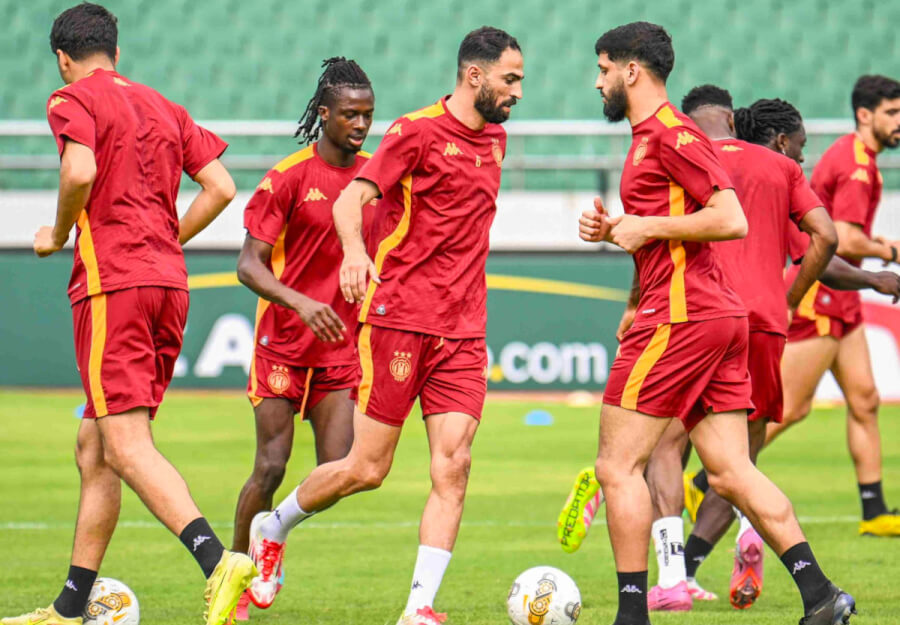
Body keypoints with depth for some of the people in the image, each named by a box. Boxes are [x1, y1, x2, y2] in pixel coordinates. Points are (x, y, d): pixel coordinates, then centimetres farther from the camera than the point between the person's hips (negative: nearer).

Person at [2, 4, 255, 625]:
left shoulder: (73, 100, 0)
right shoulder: (164, 107, 20)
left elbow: (80, 172, -18)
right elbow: (221, 187, 13)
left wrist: (58, 235, -1)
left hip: (111, 280, -7)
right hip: (170, 283, 7)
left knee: (126, 446, -13)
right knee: (93, 447, 13)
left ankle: (218, 560, -33)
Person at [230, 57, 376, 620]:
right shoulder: (289, 177, -10)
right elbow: (249, 266, -13)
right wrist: (301, 304, -28)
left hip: (341, 345, 4)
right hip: (284, 342, -4)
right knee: (271, 467, -7)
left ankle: (271, 538, 22)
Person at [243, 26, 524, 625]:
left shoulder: (495, 139, 15)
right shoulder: (418, 131, -7)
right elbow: (351, 200, -15)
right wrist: (355, 251, -35)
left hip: (463, 332, 6)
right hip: (400, 319, -6)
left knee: (453, 468, -9)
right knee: (367, 468, -1)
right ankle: (273, 527, 24)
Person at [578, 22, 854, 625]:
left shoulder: (670, 133, -11)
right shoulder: (652, 135, 20)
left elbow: (732, 219, -19)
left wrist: (648, 227, -14)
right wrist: (612, 230, 13)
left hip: (681, 318, -10)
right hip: (719, 317, 10)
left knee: (619, 465, -5)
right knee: (731, 472, 5)